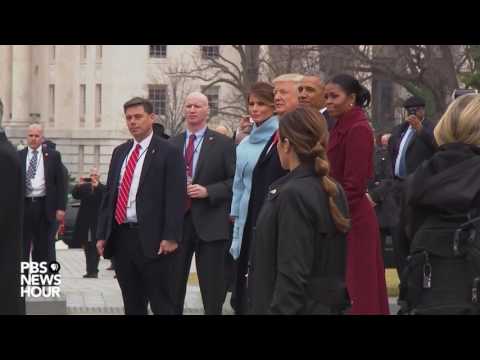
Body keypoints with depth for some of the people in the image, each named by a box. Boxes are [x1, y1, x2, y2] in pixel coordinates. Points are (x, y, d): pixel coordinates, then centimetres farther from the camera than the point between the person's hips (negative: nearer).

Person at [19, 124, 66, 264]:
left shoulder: (53, 156, 6)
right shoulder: (18, 156, 8)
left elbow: (60, 183, 4)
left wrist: (61, 208, -4)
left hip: (44, 206, -1)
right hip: (23, 205, 1)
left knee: (43, 249, 5)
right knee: (22, 248, 0)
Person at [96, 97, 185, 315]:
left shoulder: (168, 153, -3)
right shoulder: (120, 152, 16)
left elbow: (175, 198, -9)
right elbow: (109, 194, 18)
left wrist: (170, 237, -17)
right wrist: (102, 234, 11)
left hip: (152, 240, -6)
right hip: (121, 237, 6)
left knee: (162, 305, -4)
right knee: (132, 306, 12)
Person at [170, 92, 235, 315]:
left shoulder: (222, 144, 0)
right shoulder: (172, 144, 12)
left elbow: (235, 181, -4)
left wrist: (208, 191, -15)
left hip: (209, 222, -3)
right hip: (177, 219, 3)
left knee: (212, 292, 2)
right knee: (172, 287, 6)